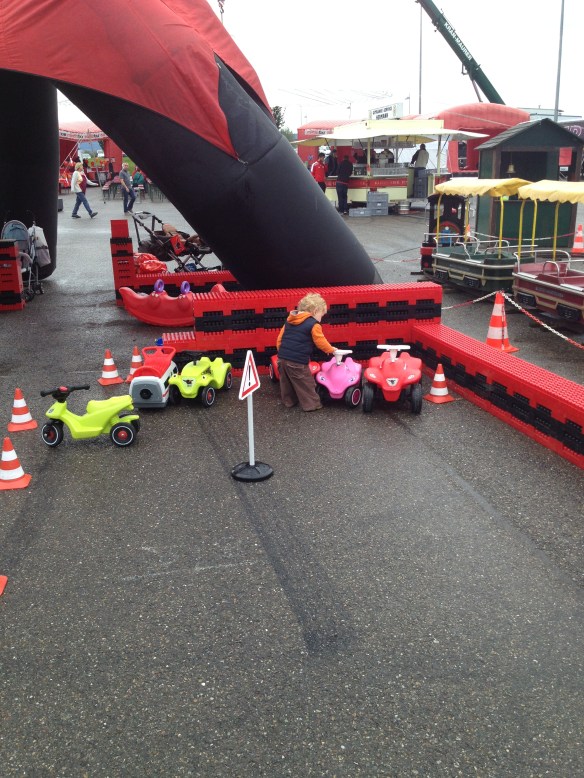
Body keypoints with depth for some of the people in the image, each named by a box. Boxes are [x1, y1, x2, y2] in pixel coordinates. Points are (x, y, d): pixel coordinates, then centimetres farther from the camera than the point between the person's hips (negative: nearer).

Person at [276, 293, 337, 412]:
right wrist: (331, 350, 11)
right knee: (306, 384, 6)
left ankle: (288, 401, 34)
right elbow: (321, 342, -6)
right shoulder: (313, 325, -8)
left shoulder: (289, 321, 13)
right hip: (297, 361, -7)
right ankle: (312, 404, 14)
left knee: (287, 382, 22)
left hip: (282, 358, 7)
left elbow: (280, 338, 14)